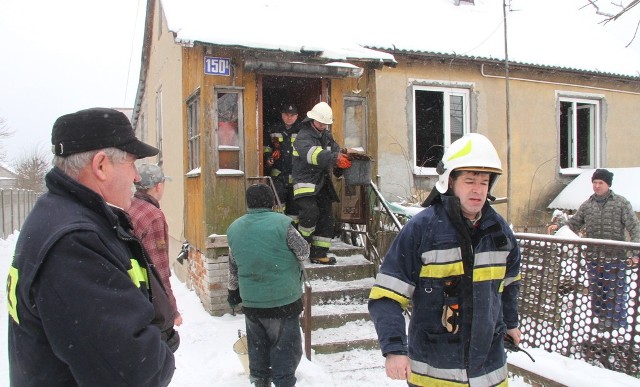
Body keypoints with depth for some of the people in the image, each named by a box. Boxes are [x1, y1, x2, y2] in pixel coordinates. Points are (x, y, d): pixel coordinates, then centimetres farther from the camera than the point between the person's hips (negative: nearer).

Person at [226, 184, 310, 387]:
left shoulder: (234, 228, 3)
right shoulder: (282, 223, -15)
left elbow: (233, 267, 12)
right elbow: (303, 252, -7)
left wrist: (233, 291, 25)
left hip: (251, 301, 5)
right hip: (284, 299, -5)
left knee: (257, 345, 19)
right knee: (285, 347, 7)